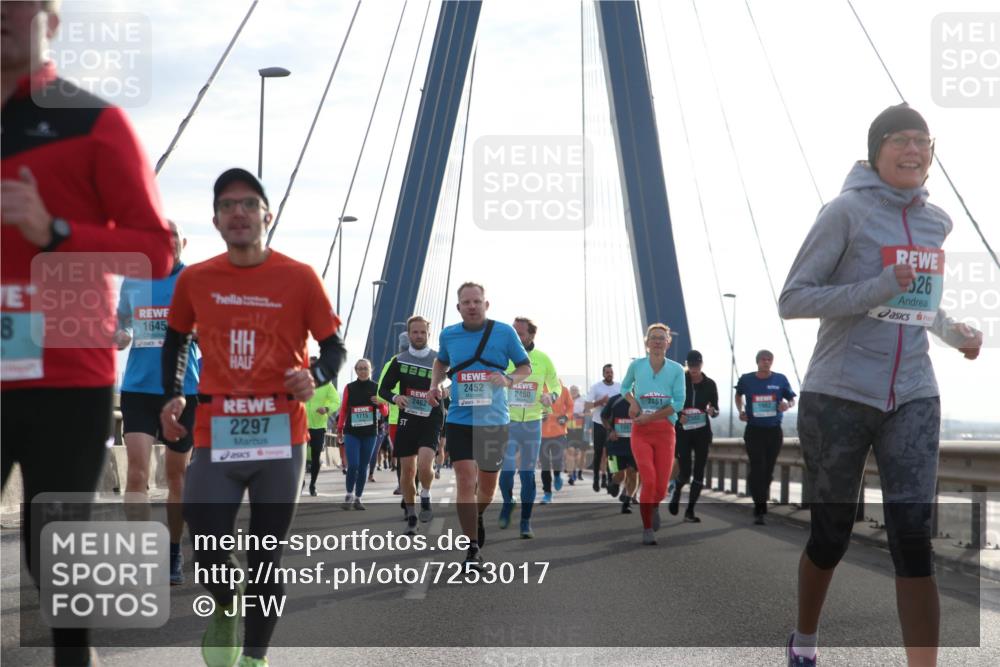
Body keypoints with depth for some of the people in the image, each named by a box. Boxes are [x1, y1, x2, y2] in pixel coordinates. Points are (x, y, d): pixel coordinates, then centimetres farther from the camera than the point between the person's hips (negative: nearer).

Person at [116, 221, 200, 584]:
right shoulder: (132, 281, 7)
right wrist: (119, 336, -4)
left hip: (184, 389, -1)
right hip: (138, 388, 1)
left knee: (176, 474, 10)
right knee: (137, 471, -13)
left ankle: (173, 554, 25)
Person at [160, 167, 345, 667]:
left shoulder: (300, 278, -4)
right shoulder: (194, 279, 3)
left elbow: (334, 347, 3)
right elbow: (175, 340, 19)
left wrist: (315, 377, -18)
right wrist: (174, 395, 6)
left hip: (281, 437, -1)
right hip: (215, 436, 1)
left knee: (266, 559, 6)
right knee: (208, 554, -5)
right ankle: (225, 610, 30)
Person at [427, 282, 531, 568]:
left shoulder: (504, 332, -3)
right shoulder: (448, 335, 4)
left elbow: (526, 367, 5)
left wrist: (509, 379, -16)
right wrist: (435, 385, 6)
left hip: (494, 420, 0)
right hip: (459, 419, 0)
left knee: (488, 484, 13)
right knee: (465, 481, -12)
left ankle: (477, 517, 46)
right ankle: (472, 548, -6)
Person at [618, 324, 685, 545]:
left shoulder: (676, 369, -2)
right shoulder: (636, 365, 0)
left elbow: (679, 402, -7)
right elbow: (624, 386, 17)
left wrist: (650, 417, -13)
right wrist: (632, 402, -5)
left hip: (665, 431, 1)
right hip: (640, 431, -1)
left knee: (661, 486, 0)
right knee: (649, 480, -16)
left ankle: (654, 507, 37)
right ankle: (647, 529, 1)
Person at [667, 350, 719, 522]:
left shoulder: (709, 384, 1)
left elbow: (716, 410, 5)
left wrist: (712, 411, -18)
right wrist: (678, 416, -18)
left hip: (702, 432, 2)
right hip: (683, 432, -2)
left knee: (699, 473, -1)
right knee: (685, 472, -10)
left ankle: (690, 511, 8)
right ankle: (675, 490, 26)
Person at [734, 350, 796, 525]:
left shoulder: (780, 379, -2)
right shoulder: (746, 379, -1)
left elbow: (792, 400, 5)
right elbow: (739, 395, 19)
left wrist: (787, 405, -18)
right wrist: (741, 410, 2)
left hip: (774, 431, 2)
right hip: (754, 431, -2)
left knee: (768, 471, 11)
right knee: (757, 469, -13)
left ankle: (760, 506, 28)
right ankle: (760, 511, -15)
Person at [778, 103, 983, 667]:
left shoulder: (937, 222, 9)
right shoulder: (848, 212, -9)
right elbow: (792, 300, -13)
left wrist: (955, 331, 5)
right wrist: (880, 288, -21)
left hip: (914, 399, 4)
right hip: (839, 396, -4)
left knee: (914, 539, -7)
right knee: (832, 536, 8)